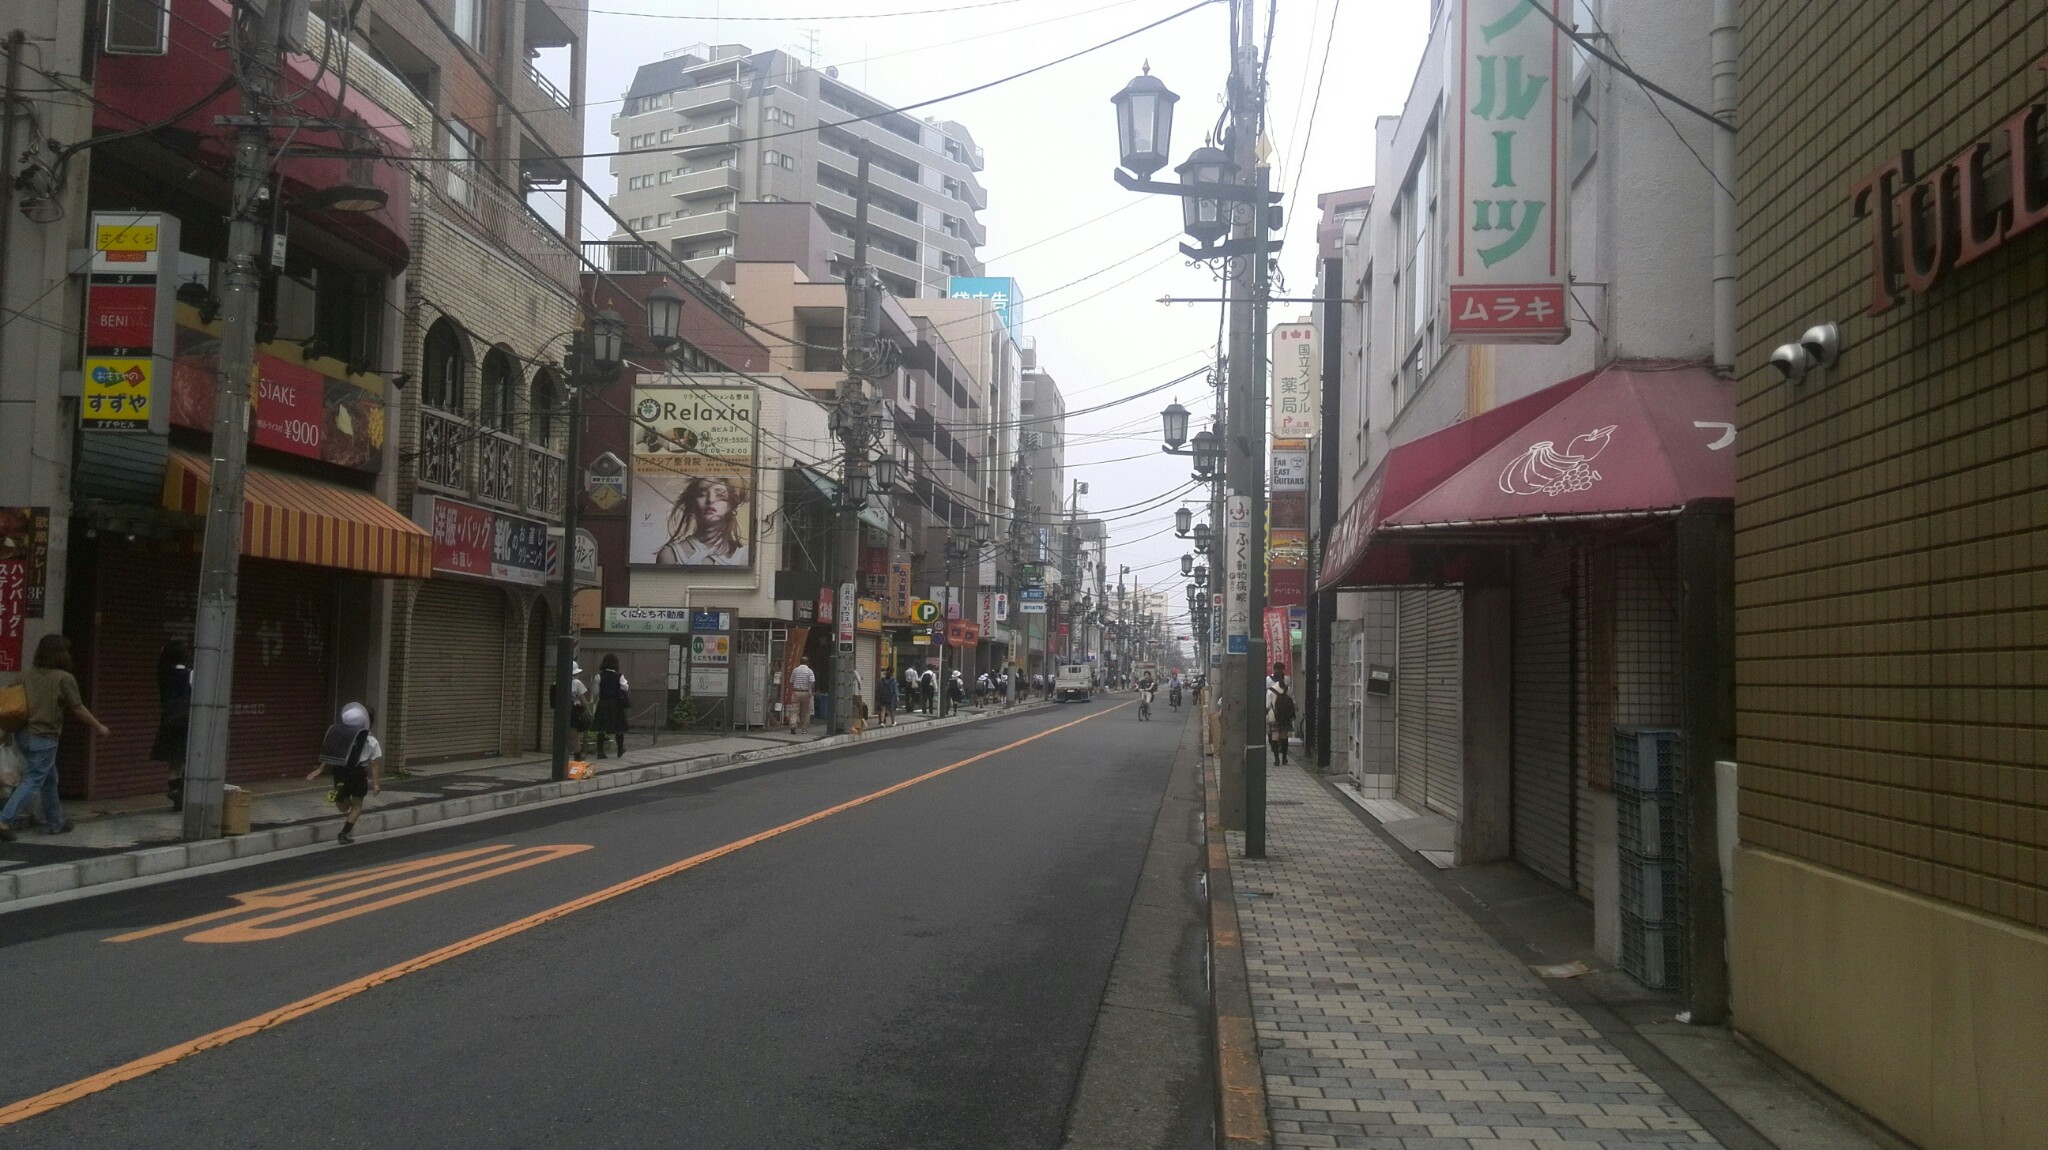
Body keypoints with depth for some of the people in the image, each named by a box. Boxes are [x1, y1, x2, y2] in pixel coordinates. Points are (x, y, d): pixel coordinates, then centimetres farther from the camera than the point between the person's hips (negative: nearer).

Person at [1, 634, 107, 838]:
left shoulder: (28, 674, 6)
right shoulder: (64, 678, -11)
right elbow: (78, 710, -6)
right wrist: (98, 727, 7)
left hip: (23, 734, 7)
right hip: (44, 738, -7)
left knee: (49, 779, 18)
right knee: (33, 782, -2)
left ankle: (54, 823, 26)